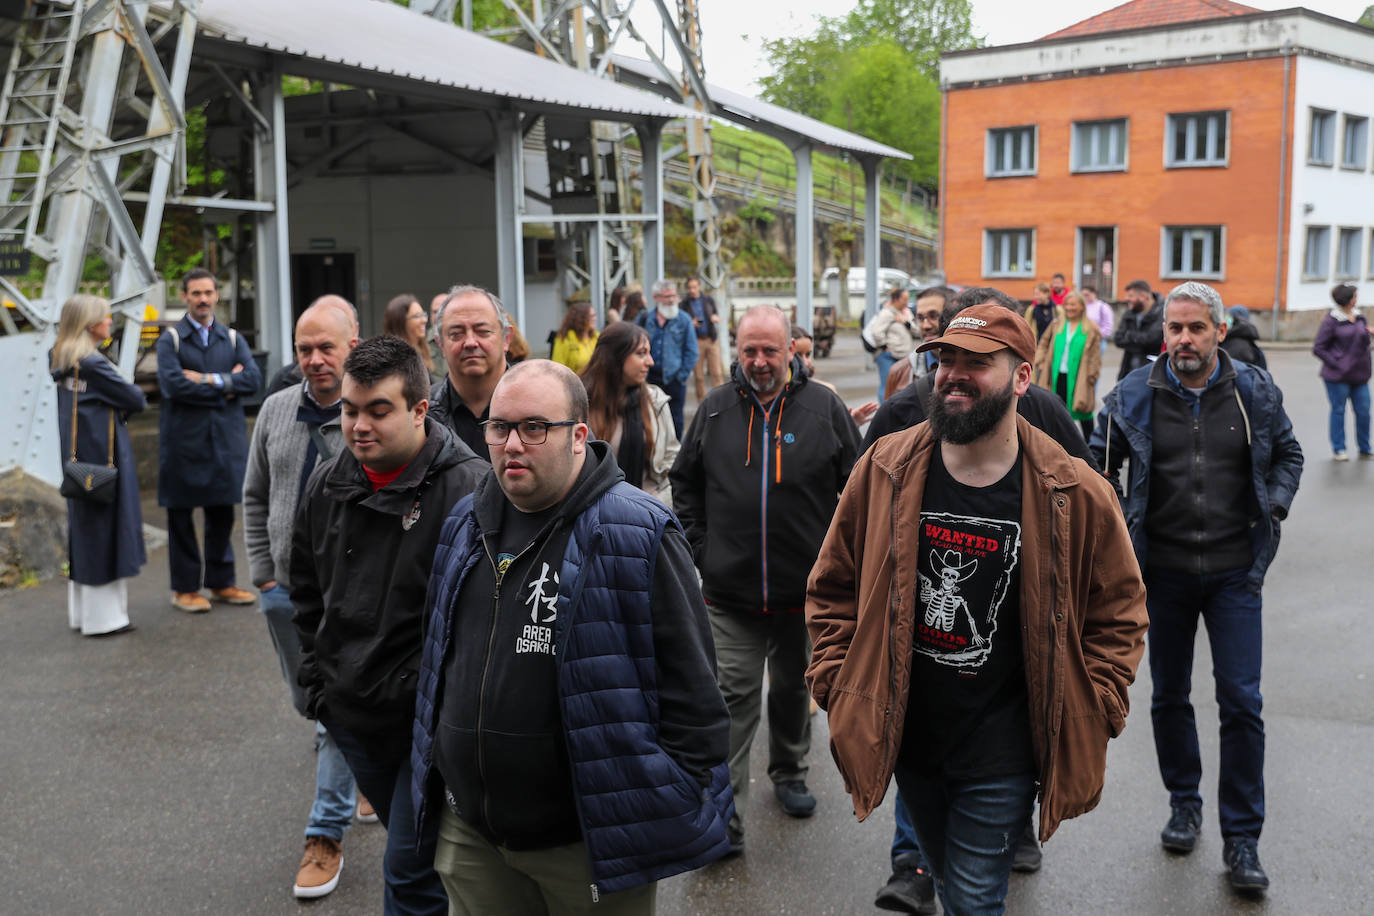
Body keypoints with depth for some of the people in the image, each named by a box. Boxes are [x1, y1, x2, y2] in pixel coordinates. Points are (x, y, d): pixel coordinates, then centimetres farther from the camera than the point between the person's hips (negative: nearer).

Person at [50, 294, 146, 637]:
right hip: (105, 456, -9)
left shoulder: (63, 363, 9)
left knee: (83, 529, 15)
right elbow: (135, 400, -14)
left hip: (78, 460, 9)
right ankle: (103, 617, 6)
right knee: (106, 530, -1)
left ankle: (81, 611, 24)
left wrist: (119, 405, 0)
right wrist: (134, 395, 7)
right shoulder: (93, 364, -19)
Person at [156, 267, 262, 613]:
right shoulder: (170, 340, 0)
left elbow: (253, 378, -4)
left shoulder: (232, 339, 11)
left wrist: (208, 380, -13)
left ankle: (221, 583, 21)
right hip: (184, 439, -3)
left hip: (226, 438, 3)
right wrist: (226, 386, -11)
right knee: (181, 515, 3)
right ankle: (184, 588, 12)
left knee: (222, 514, 10)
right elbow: (172, 385, -16)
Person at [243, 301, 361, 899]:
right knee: (308, 701, 19)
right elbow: (255, 498, 11)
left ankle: (327, 833, 11)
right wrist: (263, 574, 7)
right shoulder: (276, 411, 4)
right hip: (286, 588, 5)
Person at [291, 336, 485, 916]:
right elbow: (307, 592, 18)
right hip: (352, 716, 7)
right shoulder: (327, 484, 4)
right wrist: (317, 682, 13)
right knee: (415, 853, 23)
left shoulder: (468, 488, -19)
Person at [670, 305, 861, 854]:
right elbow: (685, 483, 12)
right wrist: (699, 547, 4)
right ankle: (723, 818, -2)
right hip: (729, 589, 0)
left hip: (804, 588, 1)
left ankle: (789, 773, 42)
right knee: (733, 696, -4)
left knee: (793, 686, 19)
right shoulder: (715, 409, 2)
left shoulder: (825, 409, -2)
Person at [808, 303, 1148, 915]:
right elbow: (833, 588, 4)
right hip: (905, 738, 3)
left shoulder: (1076, 496, -11)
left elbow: (1119, 611, 1)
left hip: (1000, 755, -3)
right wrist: (838, 690, -2)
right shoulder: (884, 471, -7)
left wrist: (1089, 720, -4)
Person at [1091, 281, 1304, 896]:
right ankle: (1184, 802, 33)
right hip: (1163, 569, 1)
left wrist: (1274, 506, -1)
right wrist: (1118, 522, -2)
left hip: (1235, 569, 0)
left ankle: (1242, 838, 9)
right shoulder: (1134, 397, -3)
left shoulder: (1256, 393, -1)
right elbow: (1099, 463, 9)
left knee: (1241, 702, -3)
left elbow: (1288, 453, 14)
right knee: (1169, 696, 12)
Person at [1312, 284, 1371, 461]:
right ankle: (1338, 449, 14)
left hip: (1359, 374, 5)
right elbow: (1318, 348, -8)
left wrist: (1369, 332, -1)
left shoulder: (1359, 317, 10)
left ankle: (1364, 448, 20)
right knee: (1338, 410, 3)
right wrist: (1336, 364, -13)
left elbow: (1364, 343, 21)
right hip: (1338, 376, -5)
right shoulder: (1331, 320, -8)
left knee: (1363, 411, 6)